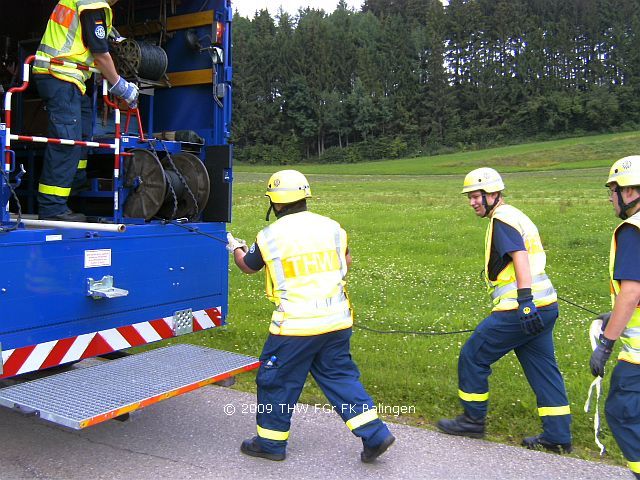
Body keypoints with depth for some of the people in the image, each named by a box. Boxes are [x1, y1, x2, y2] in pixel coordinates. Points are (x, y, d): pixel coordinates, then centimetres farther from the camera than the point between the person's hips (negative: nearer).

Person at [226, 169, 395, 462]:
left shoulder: (269, 236, -8)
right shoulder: (331, 227, 3)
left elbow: (248, 266, 12)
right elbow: (346, 261, 19)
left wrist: (235, 247, 33)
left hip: (296, 325, -5)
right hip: (336, 321, 5)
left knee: (276, 380, 13)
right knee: (340, 376, 17)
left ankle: (271, 442, 28)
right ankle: (375, 434, 14)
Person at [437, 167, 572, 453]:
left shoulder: (502, 219, -10)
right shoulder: (515, 216, 21)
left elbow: (520, 257, -24)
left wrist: (525, 301, -32)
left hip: (520, 310, -10)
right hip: (544, 308, 10)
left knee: (473, 357, 4)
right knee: (543, 369, 13)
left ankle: (473, 420, 17)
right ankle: (558, 436, 18)